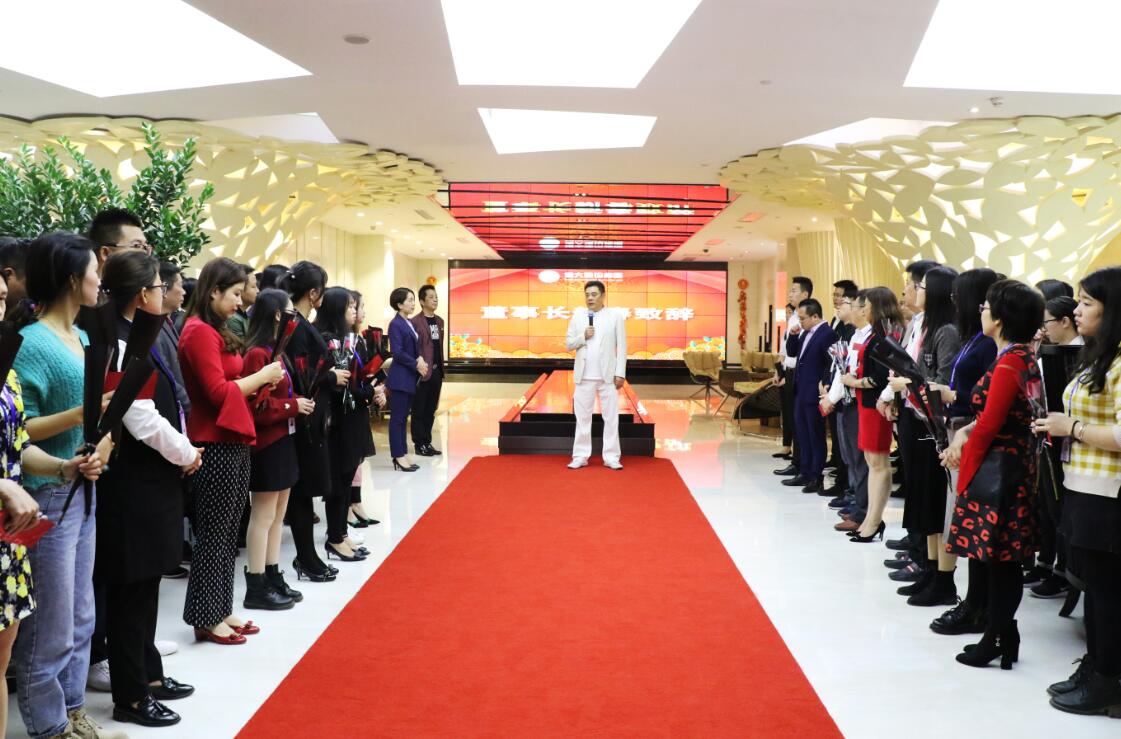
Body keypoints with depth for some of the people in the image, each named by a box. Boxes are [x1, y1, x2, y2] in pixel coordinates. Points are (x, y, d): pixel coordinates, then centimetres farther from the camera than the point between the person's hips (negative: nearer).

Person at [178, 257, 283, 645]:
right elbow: (218, 392, -18)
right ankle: (206, 618, 10)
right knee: (214, 534, 0)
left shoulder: (216, 331, 16)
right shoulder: (199, 332, -13)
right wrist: (262, 375, -9)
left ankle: (221, 610, 23)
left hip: (234, 442, 9)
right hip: (216, 445, -9)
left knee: (228, 533, 14)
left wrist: (262, 380, 2)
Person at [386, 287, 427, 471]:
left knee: (403, 417, 11)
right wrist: (416, 365, -13)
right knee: (397, 418, -3)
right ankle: (399, 458, 0)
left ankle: (403, 455, 16)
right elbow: (398, 353, -19)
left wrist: (420, 360, -4)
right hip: (400, 378, -9)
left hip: (410, 377, 9)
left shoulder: (410, 324, 13)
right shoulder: (396, 324, -13)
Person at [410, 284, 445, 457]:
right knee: (419, 411, 3)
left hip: (436, 371, 7)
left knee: (430, 410, 13)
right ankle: (420, 444, 9)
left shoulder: (439, 321, 14)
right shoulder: (415, 322, -10)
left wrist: (441, 367, 13)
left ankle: (427, 442, 20)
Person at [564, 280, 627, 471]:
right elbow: (568, 344, 6)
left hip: (608, 376, -1)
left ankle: (611, 457, 8)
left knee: (611, 417, 2)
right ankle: (580, 456, 11)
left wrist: (620, 373, -7)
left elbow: (622, 346, -1)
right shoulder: (578, 315, 6)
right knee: (582, 417, 5)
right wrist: (583, 337, -12)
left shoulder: (615, 315, 0)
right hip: (584, 376, 2)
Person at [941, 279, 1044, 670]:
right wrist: (966, 432, 3)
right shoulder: (1024, 358, 9)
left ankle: (997, 639, 8)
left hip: (997, 468, -9)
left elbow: (989, 426, -18)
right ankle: (1003, 636, 22)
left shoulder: (1008, 365, -19)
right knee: (1004, 559, 14)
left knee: (997, 558, -1)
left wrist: (963, 453, -4)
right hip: (1016, 464, 9)